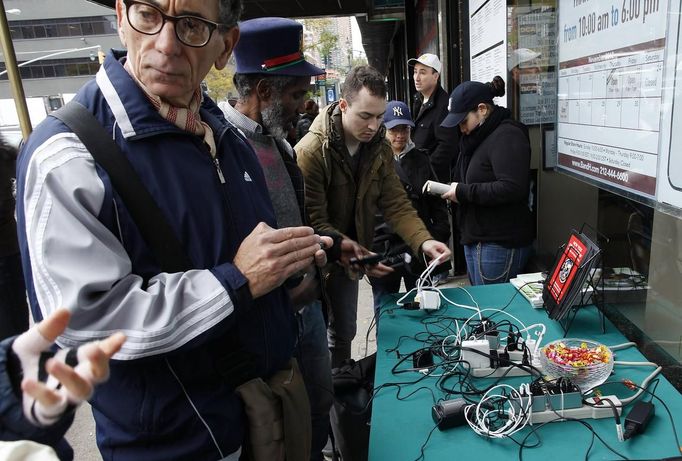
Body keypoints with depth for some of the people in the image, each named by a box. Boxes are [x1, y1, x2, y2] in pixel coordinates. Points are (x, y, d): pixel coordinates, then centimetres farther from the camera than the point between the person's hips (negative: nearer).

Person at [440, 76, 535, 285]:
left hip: (500, 244, -9)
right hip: (475, 239, 9)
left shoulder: (507, 135, -13)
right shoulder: (477, 136, 16)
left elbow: (512, 188, -25)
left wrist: (463, 192, -19)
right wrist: (452, 189, 3)